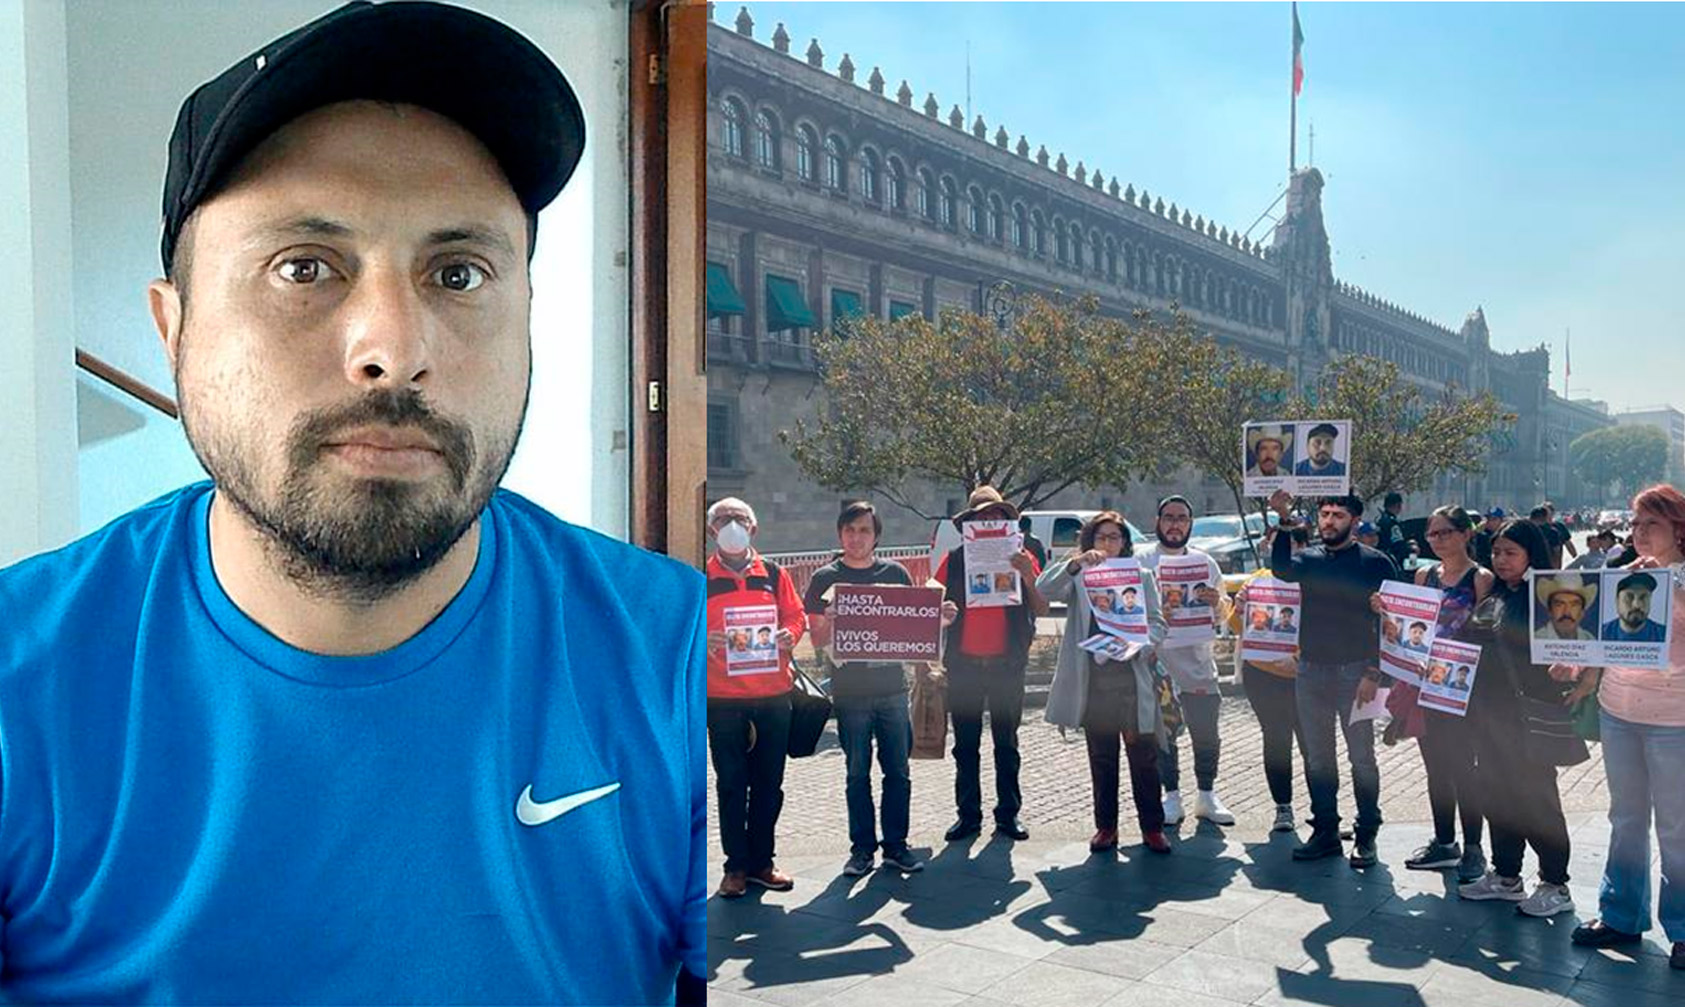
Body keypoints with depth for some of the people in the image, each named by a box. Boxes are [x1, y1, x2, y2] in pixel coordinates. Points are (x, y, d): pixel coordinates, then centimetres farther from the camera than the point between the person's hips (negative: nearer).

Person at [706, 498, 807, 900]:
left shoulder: (774, 574, 9)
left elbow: (796, 615, 11)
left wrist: (789, 635, -10)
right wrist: (703, 641, -19)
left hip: (773, 692, 3)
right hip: (723, 696, -2)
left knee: (769, 782, 9)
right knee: (731, 783, 4)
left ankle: (761, 861, 22)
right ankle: (736, 866, 15)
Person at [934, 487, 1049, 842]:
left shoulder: (1020, 557, 2)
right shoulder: (954, 559, 3)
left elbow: (1042, 610, -2)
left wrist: (1028, 576, -18)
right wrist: (942, 610, -16)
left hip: (1007, 664, 0)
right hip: (964, 663, 1)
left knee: (1007, 744, 9)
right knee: (965, 745, 7)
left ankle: (1008, 814, 18)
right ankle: (968, 815, 16)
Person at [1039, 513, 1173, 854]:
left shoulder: (1140, 575, 8)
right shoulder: (1078, 576, 7)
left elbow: (1157, 623, 3)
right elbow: (1045, 590, -12)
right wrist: (1075, 563, -26)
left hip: (1133, 678, 0)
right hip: (1093, 681, 0)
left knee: (1143, 757, 4)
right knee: (1101, 759, 10)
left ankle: (1152, 827, 17)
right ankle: (1105, 826, 21)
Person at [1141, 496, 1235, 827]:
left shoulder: (1205, 562, 10)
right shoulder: (1142, 561, 2)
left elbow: (1222, 614, 11)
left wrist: (1216, 601, -11)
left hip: (1198, 660, 2)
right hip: (1158, 662, -2)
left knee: (1206, 732, 5)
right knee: (1162, 733, 5)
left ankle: (1206, 796, 20)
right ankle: (1172, 797, 18)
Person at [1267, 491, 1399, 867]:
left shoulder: (1375, 563, -2)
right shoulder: (1309, 558, 8)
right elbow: (1282, 570, -15)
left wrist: (1374, 673, -12)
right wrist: (1284, 522, -25)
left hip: (1355, 671, -4)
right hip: (1310, 670, 4)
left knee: (1362, 757, 2)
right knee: (1317, 758, 10)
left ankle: (1366, 836, 14)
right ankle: (1325, 832, 20)